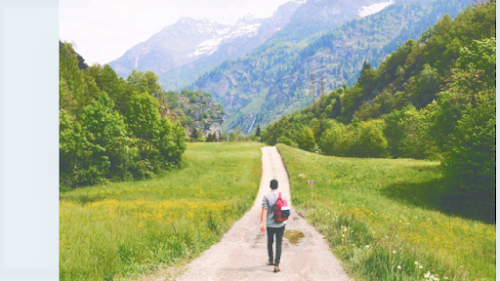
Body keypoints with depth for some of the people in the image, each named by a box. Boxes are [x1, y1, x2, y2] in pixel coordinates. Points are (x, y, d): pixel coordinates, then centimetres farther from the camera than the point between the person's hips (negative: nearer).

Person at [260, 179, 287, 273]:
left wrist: (261, 223, -15)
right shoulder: (282, 195, 0)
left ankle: (271, 260, 34)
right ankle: (276, 264, -8)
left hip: (270, 224, 0)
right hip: (281, 224, 0)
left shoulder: (266, 197, -6)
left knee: (270, 242, 19)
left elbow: (264, 210, -13)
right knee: (278, 244, 1)